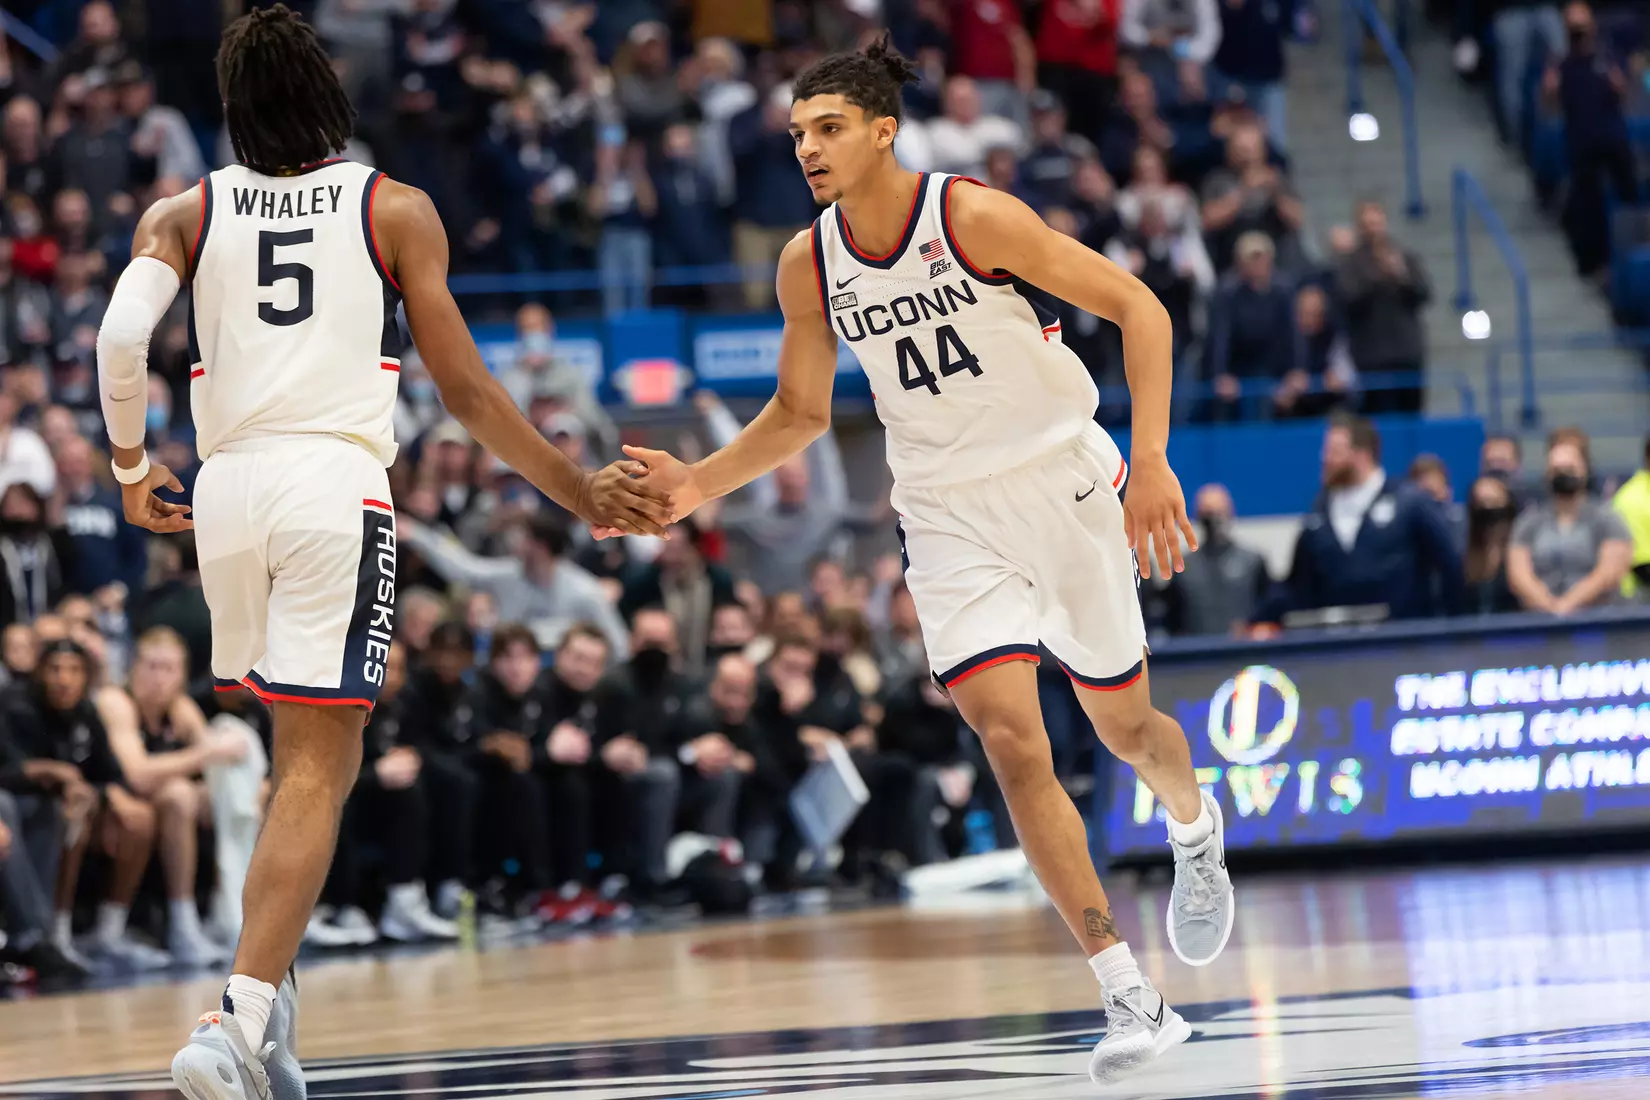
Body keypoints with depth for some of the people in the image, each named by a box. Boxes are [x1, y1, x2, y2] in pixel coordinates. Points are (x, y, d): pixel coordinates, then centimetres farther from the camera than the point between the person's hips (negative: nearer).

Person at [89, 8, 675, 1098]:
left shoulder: (184, 215, 10)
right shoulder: (394, 211, 5)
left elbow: (121, 341, -6)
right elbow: (468, 392, 3)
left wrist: (132, 467, 12)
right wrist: (582, 493, 12)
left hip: (227, 486, 4)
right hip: (338, 486, -3)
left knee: (303, 752, 24)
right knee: (316, 771, -6)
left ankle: (267, 1001, 19)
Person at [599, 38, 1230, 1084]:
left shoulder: (973, 216, -19)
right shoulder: (809, 267, -4)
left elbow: (1138, 308, -15)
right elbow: (802, 411, 12)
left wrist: (1151, 462, -22)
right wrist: (701, 483, -3)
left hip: (1061, 479, -2)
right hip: (949, 517, 3)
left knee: (1127, 728, 11)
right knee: (1013, 742, -15)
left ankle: (1197, 830, 50)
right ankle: (1131, 998, -13)